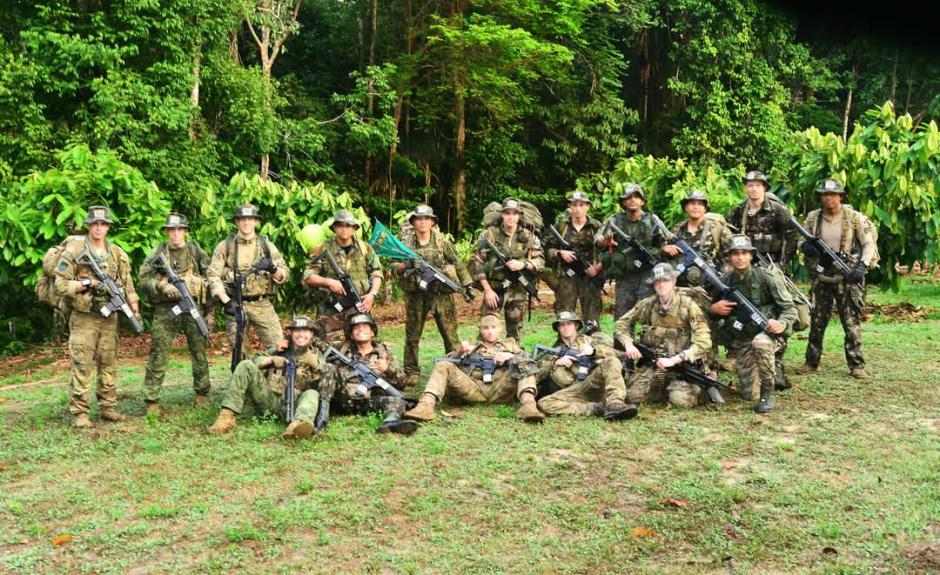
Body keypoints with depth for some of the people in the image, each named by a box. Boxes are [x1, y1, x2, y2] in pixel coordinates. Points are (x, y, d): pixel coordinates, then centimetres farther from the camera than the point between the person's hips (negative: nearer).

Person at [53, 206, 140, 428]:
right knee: (82, 366, -4)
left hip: (109, 317, 5)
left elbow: (127, 285, 8)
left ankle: (108, 407, 18)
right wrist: (86, 284, -19)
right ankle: (79, 412, 2)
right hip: (83, 317, -4)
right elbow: (60, 284, -8)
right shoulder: (74, 250, -5)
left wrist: (135, 312, 0)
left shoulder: (117, 253, 8)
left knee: (108, 364, 9)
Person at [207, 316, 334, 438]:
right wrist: (271, 359, -7)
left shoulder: (316, 354, 16)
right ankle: (227, 416, -24)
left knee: (312, 394, -33)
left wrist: (315, 363, -10)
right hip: (268, 397, 2)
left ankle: (298, 424, -68)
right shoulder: (279, 349, 19)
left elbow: (329, 377, 4)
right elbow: (253, 362, 10)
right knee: (245, 366, -15)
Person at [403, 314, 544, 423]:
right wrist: (459, 351, 1)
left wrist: (509, 356, -4)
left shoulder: (509, 344, 31)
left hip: (501, 389, -1)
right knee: (443, 366, -19)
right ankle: (426, 405, -42)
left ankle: (528, 404, -47)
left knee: (523, 364, -23)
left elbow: (525, 359, 14)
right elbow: (453, 362, 21)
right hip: (474, 388, 1)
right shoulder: (472, 346, 34)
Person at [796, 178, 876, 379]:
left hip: (848, 279, -2)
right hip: (821, 278, 3)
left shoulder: (854, 217, -4)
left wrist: (863, 265, -14)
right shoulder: (813, 218, 3)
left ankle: (856, 365, 8)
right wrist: (806, 247, -12)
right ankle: (811, 363, 18)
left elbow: (869, 244, -1)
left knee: (852, 322, 1)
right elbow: (801, 240, 12)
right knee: (817, 322, 9)